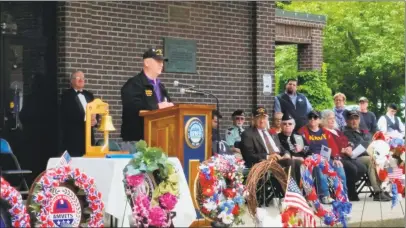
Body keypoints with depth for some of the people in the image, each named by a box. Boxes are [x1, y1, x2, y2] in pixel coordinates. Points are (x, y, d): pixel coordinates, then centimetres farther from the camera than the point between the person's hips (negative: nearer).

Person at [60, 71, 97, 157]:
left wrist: (94, 120, -6)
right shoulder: (67, 95, 0)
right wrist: (84, 118, -19)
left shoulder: (89, 95, 20)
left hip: (88, 134, 6)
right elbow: (67, 114, -12)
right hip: (73, 136, -6)